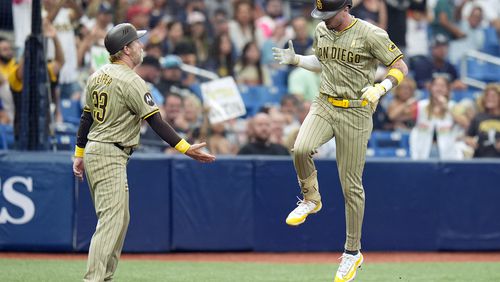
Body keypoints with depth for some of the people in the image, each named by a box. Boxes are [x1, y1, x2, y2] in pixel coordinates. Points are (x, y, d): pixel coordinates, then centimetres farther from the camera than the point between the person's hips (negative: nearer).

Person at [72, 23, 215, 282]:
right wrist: (185, 148, -18)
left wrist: (80, 154, 25)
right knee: (111, 221, -14)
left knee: (119, 219, 16)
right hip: (110, 156, -9)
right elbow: (155, 122, -18)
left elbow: (86, 117, 17)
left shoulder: (98, 76, 11)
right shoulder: (131, 81, -15)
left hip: (93, 153, 9)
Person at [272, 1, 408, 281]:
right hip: (324, 106, 4)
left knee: (351, 185, 1)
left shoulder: (370, 34, -14)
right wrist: (296, 60, 6)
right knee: (301, 149, -27)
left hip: (356, 113, -4)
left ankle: (353, 252, 15)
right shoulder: (322, 31, 5)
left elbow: (401, 67, -10)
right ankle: (311, 199, 3)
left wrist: (380, 88, -27)